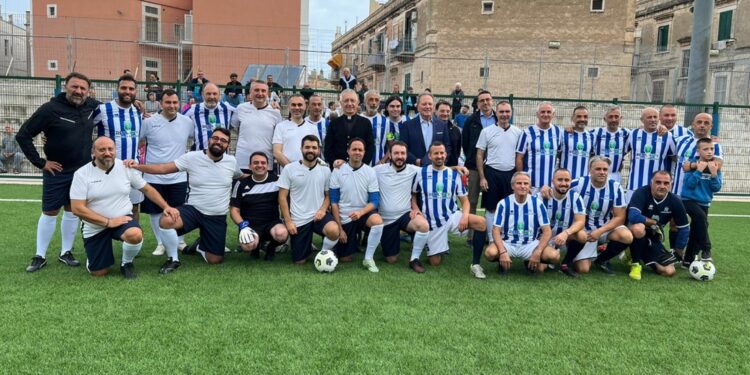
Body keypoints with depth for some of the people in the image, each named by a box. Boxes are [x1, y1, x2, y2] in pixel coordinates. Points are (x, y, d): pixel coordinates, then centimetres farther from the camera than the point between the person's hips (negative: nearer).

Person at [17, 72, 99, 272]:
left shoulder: (92, 106, -2)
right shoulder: (50, 109, -14)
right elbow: (23, 135, -10)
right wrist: (40, 162, -12)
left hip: (82, 171, 4)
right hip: (56, 171, -4)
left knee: (72, 211, 12)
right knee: (49, 213, 5)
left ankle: (66, 252, 25)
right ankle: (40, 256, 17)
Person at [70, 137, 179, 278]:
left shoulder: (126, 167, -4)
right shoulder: (82, 174, -11)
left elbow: (147, 189, 7)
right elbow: (77, 208, -14)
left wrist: (166, 206, -5)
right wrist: (108, 222, -19)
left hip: (122, 219, 0)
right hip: (95, 227, 0)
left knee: (135, 234, -36)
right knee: (98, 273, 1)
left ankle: (127, 263, -2)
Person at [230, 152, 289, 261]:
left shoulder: (277, 181, 1)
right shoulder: (241, 183, 4)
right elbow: (234, 209, 4)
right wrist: (243, 226, -14)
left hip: (272, 222, 0)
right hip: (250, 225, 0)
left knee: (282, 234, -35)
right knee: (248, 246, -33)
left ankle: (271, 247, 3)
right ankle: (257, 244, 8)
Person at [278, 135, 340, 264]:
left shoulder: (325, 170, 3)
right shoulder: (289, 169, -3)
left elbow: (328, 195, 9)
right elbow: (282, 197, -2)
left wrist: (323, 209, -12)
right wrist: (288, 221, -9)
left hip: (318, 215, 1)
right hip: (298, 219, 0)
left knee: (334, 231, -34)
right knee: (299, 261, 1)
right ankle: (308, 244, 36)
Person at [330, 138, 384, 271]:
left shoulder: (370, 172, -6)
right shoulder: (338, 171, -7)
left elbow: (374, 201, -9)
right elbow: (334, 202, -5)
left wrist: (361, 212, -29)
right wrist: (339, 228, -9)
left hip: (363, 213, 0)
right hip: (344, 218, 0)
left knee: (377, 221, -35)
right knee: (345, 259, 4)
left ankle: (368, 259, -16)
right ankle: (353, 240, 39)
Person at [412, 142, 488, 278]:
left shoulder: (454, 174, 2)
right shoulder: (421, 173, -1)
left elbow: (464, 200, 2)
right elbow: (413, 194, 11)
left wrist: (465, 215, -17)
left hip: (452, 216, 1)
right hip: (432, 222, 0)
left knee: (481, 222, -28)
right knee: (435, 262, 0)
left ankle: (475, 264, -17)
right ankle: (440, 248, 38)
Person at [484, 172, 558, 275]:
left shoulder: (537, 203, -5)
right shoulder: (503, 204, -7)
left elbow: (547, 231, -4)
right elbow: (496, 230, -8)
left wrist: (538, 253, -18)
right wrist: (503, 252, -25)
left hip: (531, 244, 2)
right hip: (508, 244, -1)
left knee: (554, 255, -25)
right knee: (490, 252, -33)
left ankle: (531, 263, 9)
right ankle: (503, 262, 5)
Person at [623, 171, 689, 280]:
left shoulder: (675, 202, -6)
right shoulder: (641, 193, -21)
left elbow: (684, 228, 4)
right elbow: (633, 217, -36)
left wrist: (678, 253, 6)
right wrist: (654, 223, -20)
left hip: (652, 239, 5)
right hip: (635, 234, -5)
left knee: (669, 271, -9)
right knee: (638, 228, -42)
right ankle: (635, 264, -16)